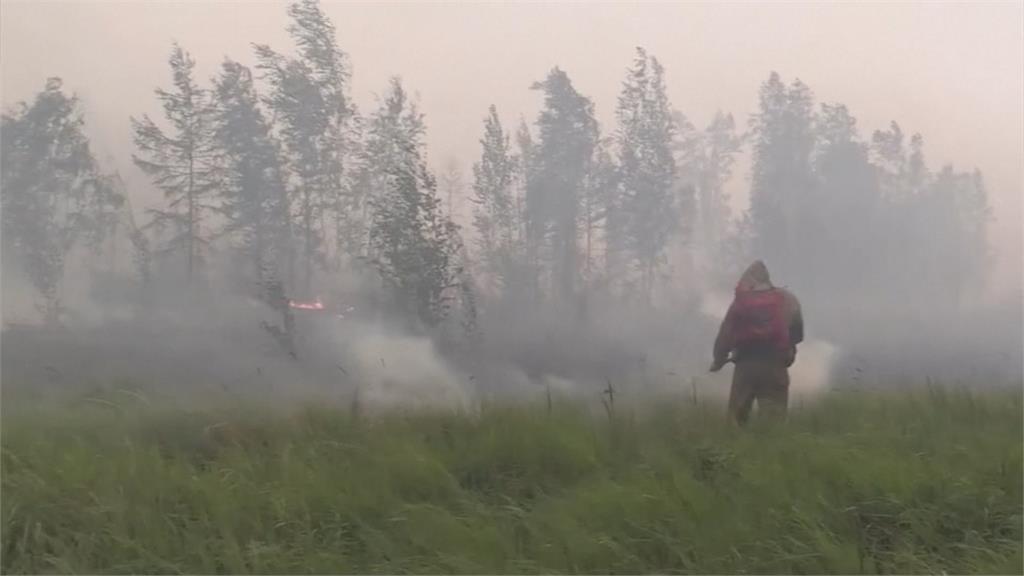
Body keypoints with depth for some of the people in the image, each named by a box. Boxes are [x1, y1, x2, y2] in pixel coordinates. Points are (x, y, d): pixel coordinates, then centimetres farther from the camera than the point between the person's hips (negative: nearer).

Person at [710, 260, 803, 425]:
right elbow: (797, 334, 9)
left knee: (736, 419, 8)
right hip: (774, 367, 0)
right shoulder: (786, 300, 9)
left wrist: (718, 360, 15)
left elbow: (725, 335, 3)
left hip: (745, 365, 0)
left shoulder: (740, 301, 6)